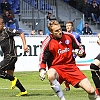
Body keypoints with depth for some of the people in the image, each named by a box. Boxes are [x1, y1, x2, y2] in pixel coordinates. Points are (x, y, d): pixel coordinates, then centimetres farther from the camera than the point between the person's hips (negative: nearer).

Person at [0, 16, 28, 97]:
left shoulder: (7, 31, -11)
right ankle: (23, 91, 17)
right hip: (7, 57, 9)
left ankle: (13, 79, 3)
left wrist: (24, 45, -20)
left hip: (11, 56, -9)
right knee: (10, 75, 10)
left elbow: (21, 34, -12)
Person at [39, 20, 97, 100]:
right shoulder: (48, 42, -8)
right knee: (50, 75, -42)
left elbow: (79, 47, 15)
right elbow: (42, 58, 0)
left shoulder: (69, 36, 1)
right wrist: (42, 70, -17)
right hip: (56, 68, -3)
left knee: (91, 91, -11)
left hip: (71, 67, 3)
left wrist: (81, 53, -7)